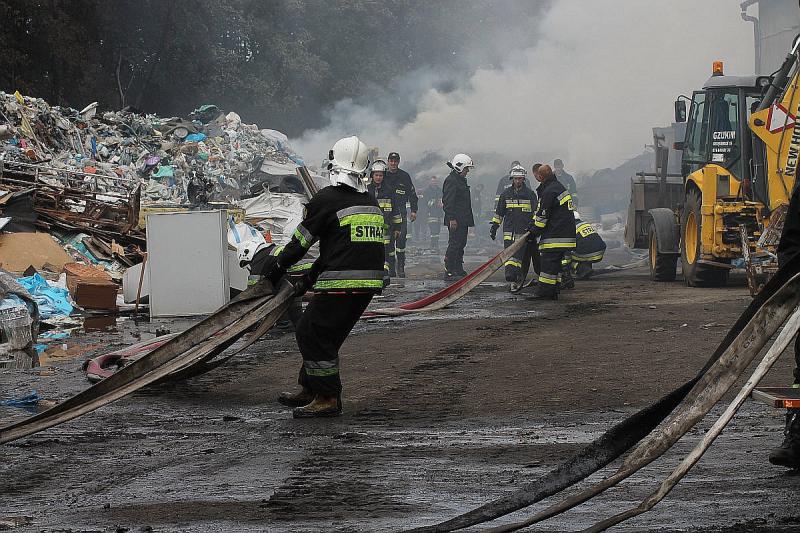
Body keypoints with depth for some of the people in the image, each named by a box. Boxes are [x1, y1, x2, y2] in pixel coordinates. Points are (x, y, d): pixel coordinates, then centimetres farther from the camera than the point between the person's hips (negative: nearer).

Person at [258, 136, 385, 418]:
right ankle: (309, 389, 30)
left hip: (340, 285, -8)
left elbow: (301, 241, -2)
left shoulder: (327, 200, -9)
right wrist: (310, 278, 26)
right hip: (370, 283, 8)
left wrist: (276, 268, 15)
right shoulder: (372, 204, 14)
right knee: (327, 335, 21)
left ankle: (328, 399, 2)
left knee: (312, 334, 2)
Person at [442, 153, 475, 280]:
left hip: (463, 220, 10)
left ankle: (458, 269, 18)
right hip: (455, 220, -10)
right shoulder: (451, 180, -13)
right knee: (454, 245, -10)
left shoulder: (461, 180, 19)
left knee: (461, 244, 12)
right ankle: (449, 271, -10)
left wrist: (468, 219, 25)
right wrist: (452, 219, -24)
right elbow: (448, 201, -20)